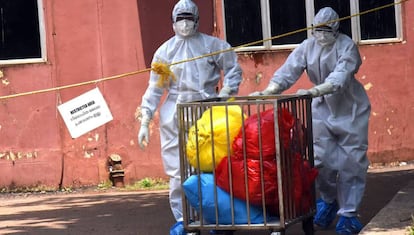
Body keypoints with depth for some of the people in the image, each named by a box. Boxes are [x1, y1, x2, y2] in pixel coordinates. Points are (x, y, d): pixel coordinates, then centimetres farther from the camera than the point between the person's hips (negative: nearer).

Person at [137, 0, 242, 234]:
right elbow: (154, 89, 9)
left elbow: (233, 69, 10)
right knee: (178, 170, -1)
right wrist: (145, 122, 6)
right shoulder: (165, 51, 8)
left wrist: (225, 93, -6)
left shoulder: (212, 45, 5)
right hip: (175, 114, 1)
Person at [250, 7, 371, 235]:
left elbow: (340, 77, -35)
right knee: (321, 159, 1)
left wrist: (314, 91, -51)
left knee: (351, 163, -2)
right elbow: (288, 71, -18)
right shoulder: (307, 46, -8)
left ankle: (348, 214, 5)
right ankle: (329, 200, 26)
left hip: (350, 109, -3)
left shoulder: (347, 47, -20)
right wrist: (266, 92, -35)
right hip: (322, 108, 3)